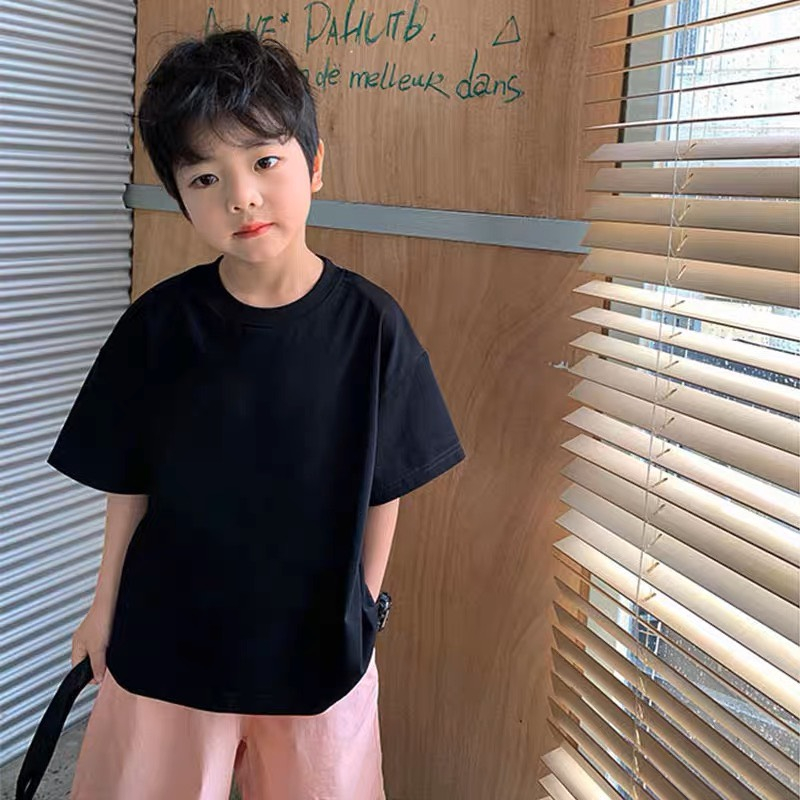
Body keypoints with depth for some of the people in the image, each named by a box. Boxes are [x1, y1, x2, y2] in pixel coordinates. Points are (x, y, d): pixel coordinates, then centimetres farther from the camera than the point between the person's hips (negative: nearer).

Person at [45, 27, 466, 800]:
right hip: (165, 640, 1)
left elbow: (383, 490, -5)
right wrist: (106, 605, 6)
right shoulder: (157, 325, -13)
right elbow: (129, 483, -2)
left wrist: (364, 612, 2)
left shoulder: (370, 324, -15)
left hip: (318, 643, 0)